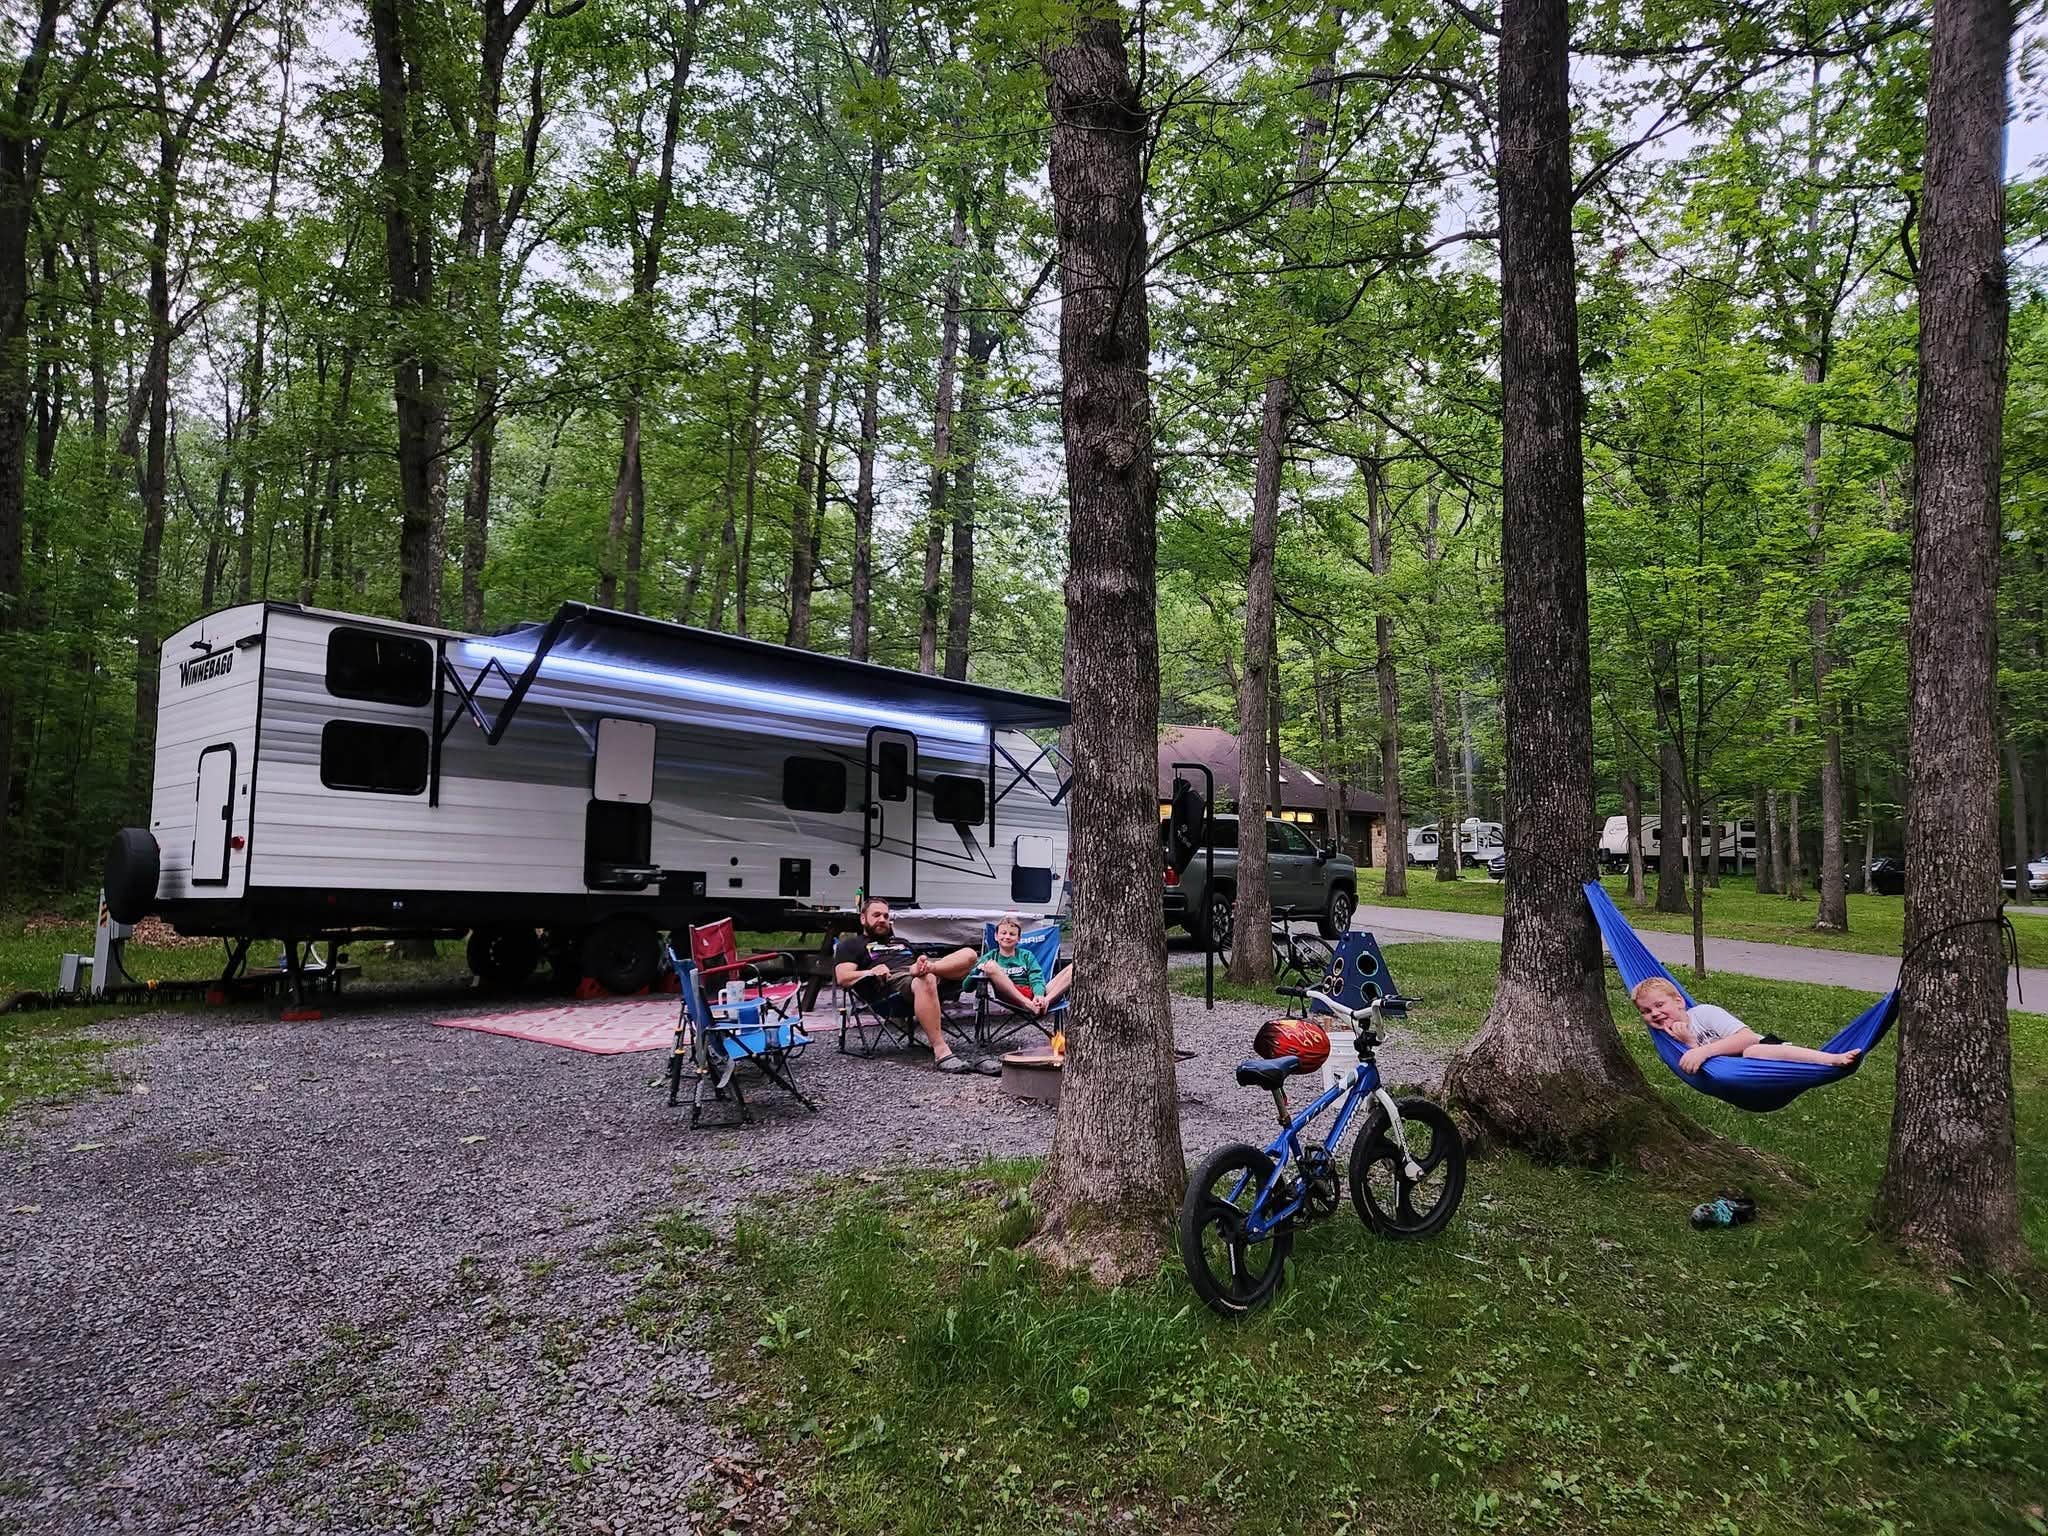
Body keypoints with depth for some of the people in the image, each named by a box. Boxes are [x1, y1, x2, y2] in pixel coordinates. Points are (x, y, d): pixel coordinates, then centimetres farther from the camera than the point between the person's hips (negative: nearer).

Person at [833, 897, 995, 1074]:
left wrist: (923, 965, 1)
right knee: (925, 981, -42)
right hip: (891, 980, -6)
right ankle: (941, 1052, -49)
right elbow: (843, 978, 5)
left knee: (968, 954, -18)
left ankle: (920, 970, -38)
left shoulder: (902, 942, 40)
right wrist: (871, 972, -13)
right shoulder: (851, 944, 23)